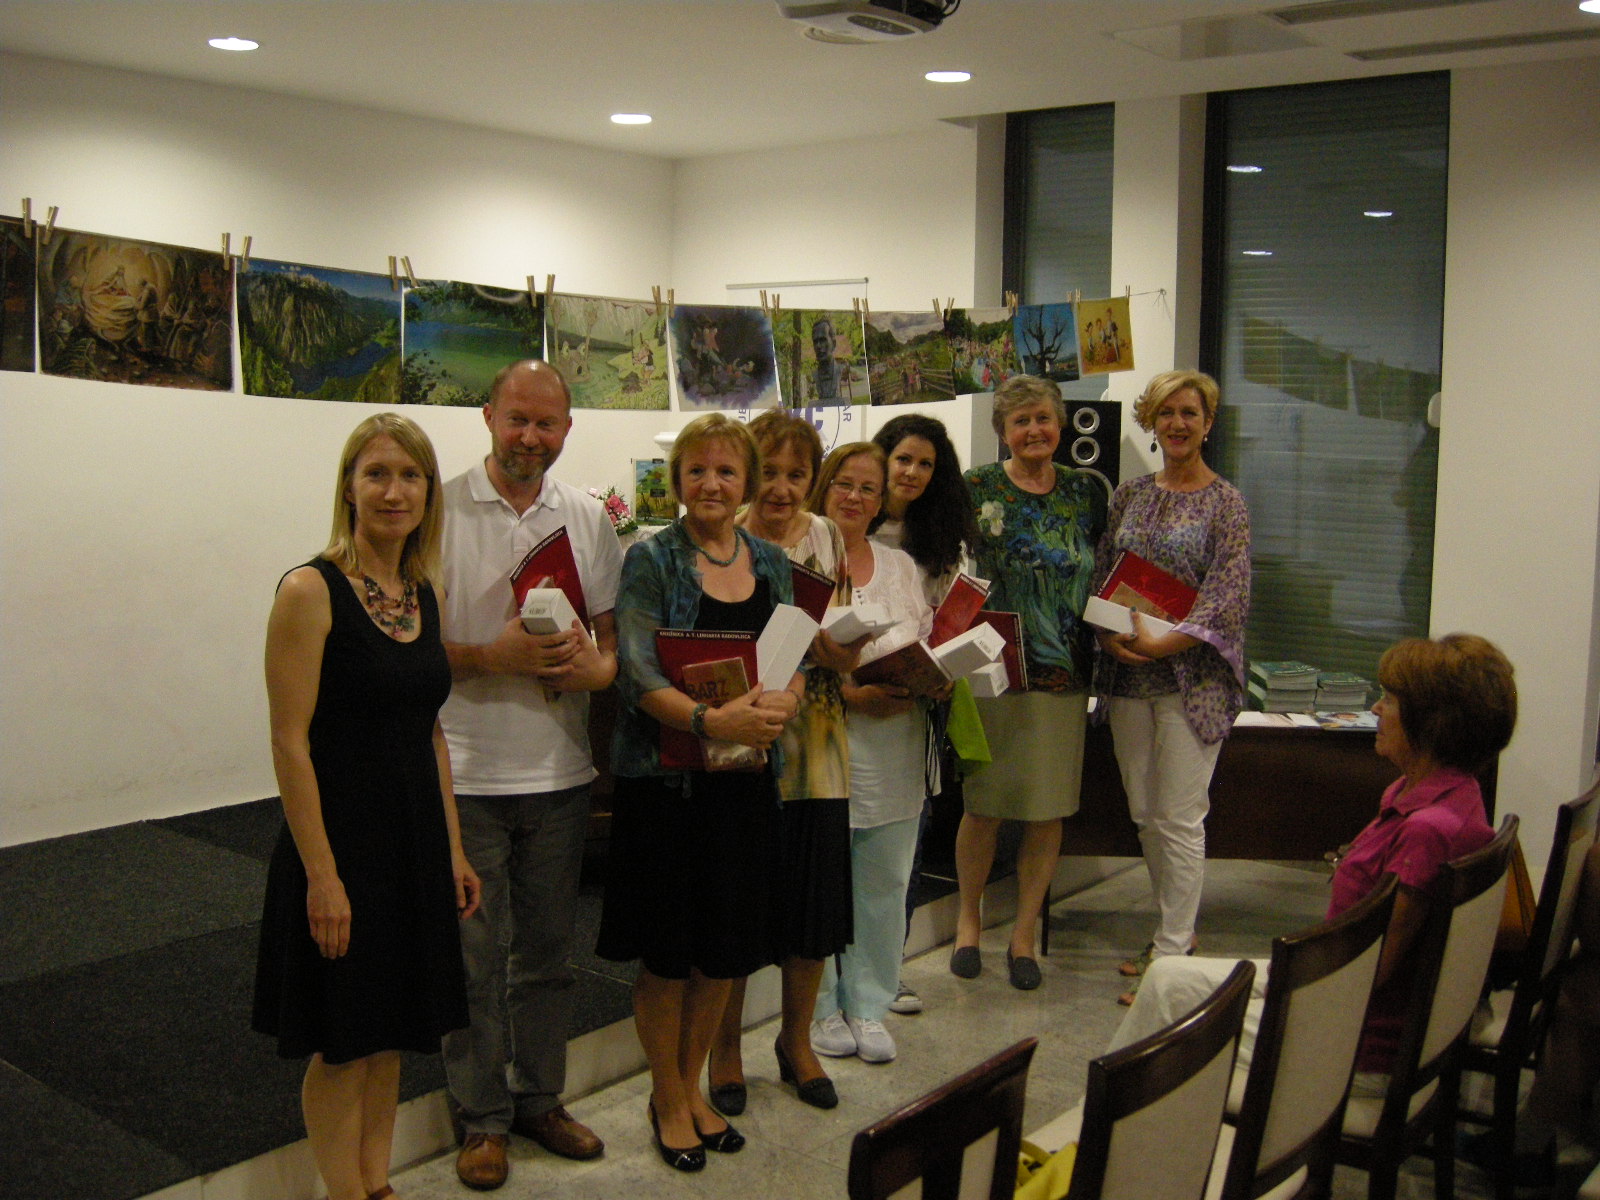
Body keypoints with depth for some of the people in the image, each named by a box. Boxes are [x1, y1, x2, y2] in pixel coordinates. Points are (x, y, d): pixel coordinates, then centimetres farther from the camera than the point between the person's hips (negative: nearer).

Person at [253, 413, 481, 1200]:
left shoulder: (422, 591, 7)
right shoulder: (311, 590, -14)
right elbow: (290, 742, -16)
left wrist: (452, 848, 13)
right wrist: (321, 875, -19)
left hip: (415, 842, 7)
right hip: (341, 843, -7)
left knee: (391, 1031, 17)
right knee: (341, 1044, 7)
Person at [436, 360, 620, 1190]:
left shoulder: (588, 518, 7)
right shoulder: (441, 511, -6)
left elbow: (613, 632, 10)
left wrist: (596, 666, -11)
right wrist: (492, 657, -20)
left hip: (560, 771, 4)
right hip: (467, 771, -4)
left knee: (548, 949, 15)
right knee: (475, 955, 6)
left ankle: (540, 1097, 31)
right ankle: (482, 1116, 22)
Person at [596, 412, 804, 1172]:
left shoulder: (771, 563, 9)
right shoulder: (651, 560, -6)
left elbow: (795, 657, 8)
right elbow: (636, 669, -17)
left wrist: (783, 702, -15)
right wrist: (710, 720, -32)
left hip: (746, 775, 5)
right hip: (664, 775, -4)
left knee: (726, 947, 12)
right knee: (668, 950, 5)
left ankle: (692, 1085, 32)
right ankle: (668, 1099, 25)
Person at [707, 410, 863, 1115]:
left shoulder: (827, 538, 6)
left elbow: (847, 652, 10)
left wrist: (840, 650, -13)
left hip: (814, 745, 4)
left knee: (814, 903, 11)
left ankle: (797, 1041, 33)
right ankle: (726, 1048, 27)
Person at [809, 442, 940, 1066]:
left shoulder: (901, 566, 16)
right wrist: (849, 694, -20)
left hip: (896, 750, 5)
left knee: (884, 883, 8)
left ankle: (868, 1006, 21)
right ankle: (822, 1007, 19)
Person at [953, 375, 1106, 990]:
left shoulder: (1087, 491, 7)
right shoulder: (976, 489, -1)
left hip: (1065, 672, 3)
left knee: (1049, 810, 7)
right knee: (983, 805, 4)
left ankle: (1023, 933, 22)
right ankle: (969, 919, 27)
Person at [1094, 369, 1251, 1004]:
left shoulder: (1225, 502, -5)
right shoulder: (1129, 494, 11)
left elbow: (1230, 596, -12)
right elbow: (1100, 574, 11)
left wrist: (1165, 643, -20)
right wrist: (1108, 635, -7)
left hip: (1192, 678, -5)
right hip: (1128, 673, 6)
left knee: (1179, 820, -3)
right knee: (1145, 815, 13)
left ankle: (1171, 956, 6)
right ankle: (1177, 927, 30)